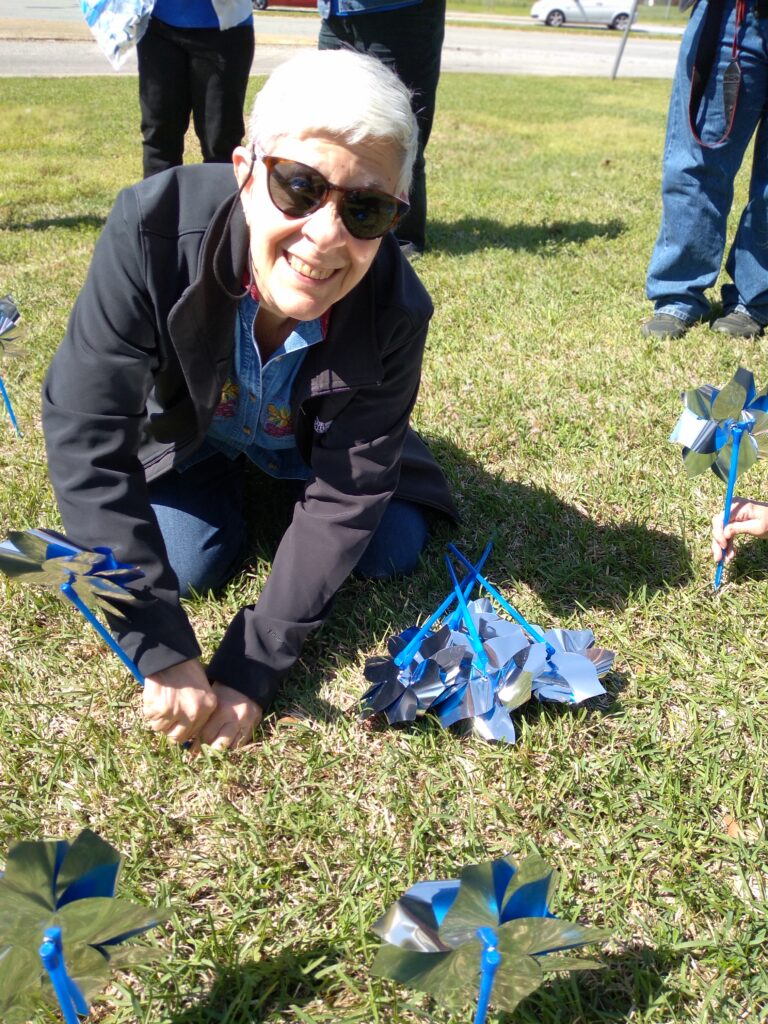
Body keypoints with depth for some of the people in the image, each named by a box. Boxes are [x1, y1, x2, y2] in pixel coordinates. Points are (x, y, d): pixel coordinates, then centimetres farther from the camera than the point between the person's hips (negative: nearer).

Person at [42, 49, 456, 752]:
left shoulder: (396, 311, -35)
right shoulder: (154, 227, -39)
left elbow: (346, 498, -28)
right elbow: (85, 435, -37)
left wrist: (250, 672, -32)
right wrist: (164, 655, -39)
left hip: (311, 441, 1)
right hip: (186, 425, 0)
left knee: (393, 548, -8)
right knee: (189, 561, -15)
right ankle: (229, 484, 19)